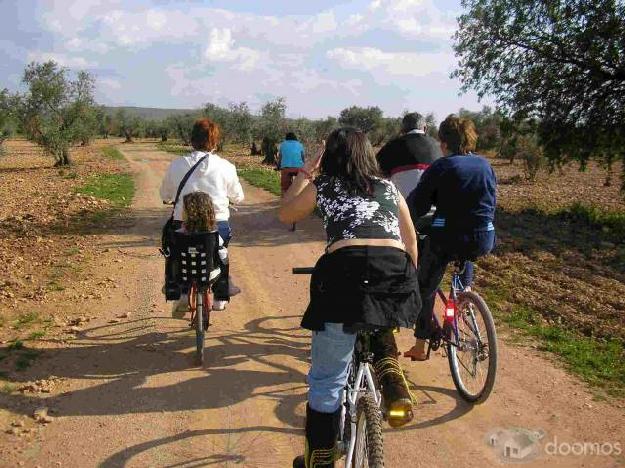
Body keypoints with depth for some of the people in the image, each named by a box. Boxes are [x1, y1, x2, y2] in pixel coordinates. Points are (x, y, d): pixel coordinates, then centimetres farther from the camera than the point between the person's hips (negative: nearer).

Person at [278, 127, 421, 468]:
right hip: (396, 271, 3)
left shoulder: (321, 186, 18)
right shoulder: (389, 187, 25)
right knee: (377, 320, 39)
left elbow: (285, 214, 34)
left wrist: (303, 174, 43)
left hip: (346, 269, -3)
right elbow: (411, 240, 29)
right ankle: (389, 371, 13)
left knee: (327, 379, 12)